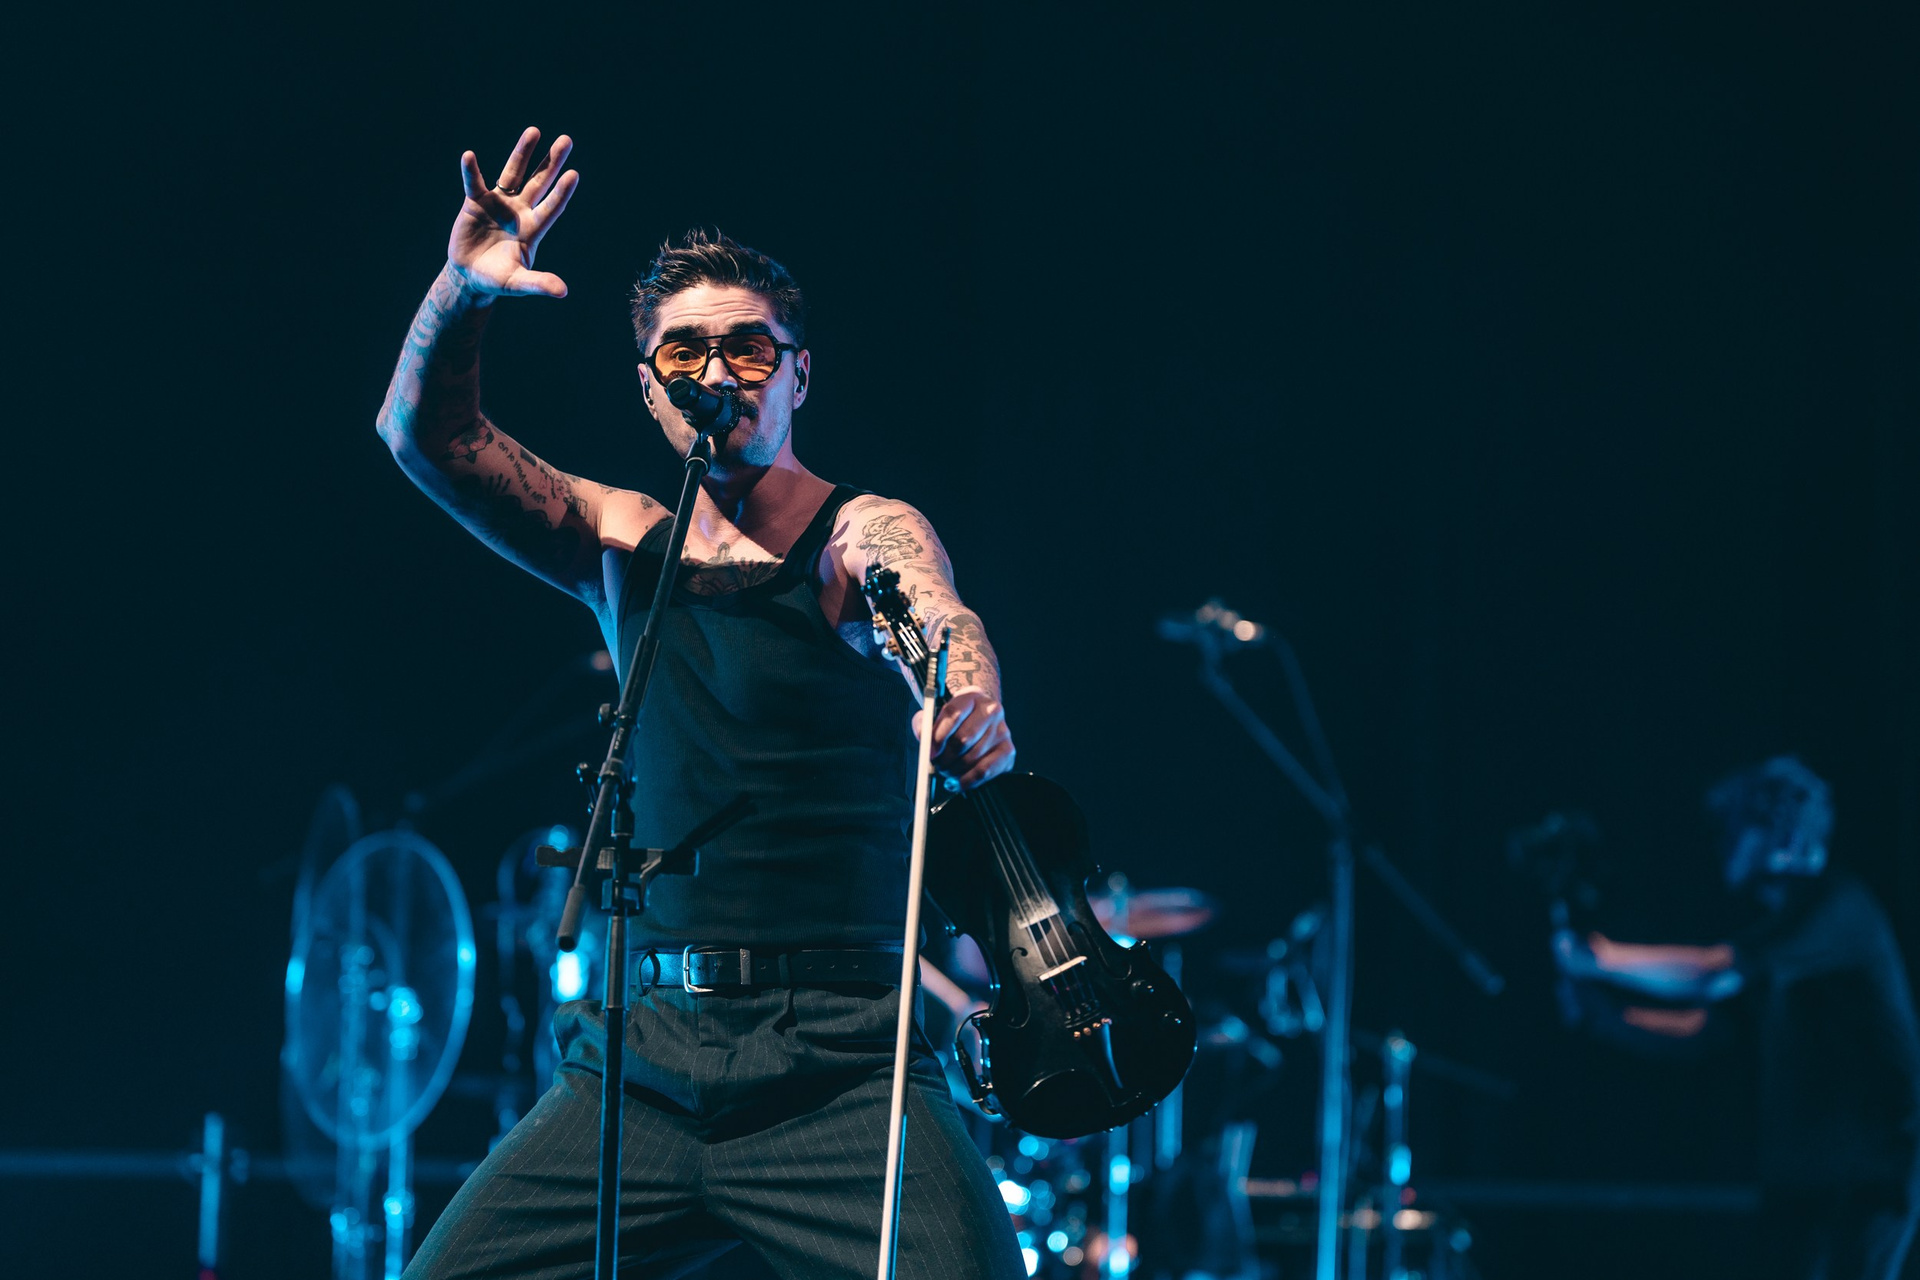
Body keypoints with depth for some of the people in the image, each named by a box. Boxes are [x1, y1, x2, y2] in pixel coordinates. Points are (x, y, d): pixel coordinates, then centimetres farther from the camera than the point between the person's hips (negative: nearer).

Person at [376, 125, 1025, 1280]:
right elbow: (428, 434, 8)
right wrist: (464, 293, -12)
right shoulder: (627, 544, 14)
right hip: (648, 1052, 5)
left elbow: (936, 618, -23)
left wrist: (973, 715, -47)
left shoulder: (860, 537, -2)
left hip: (837, 1073, -4)